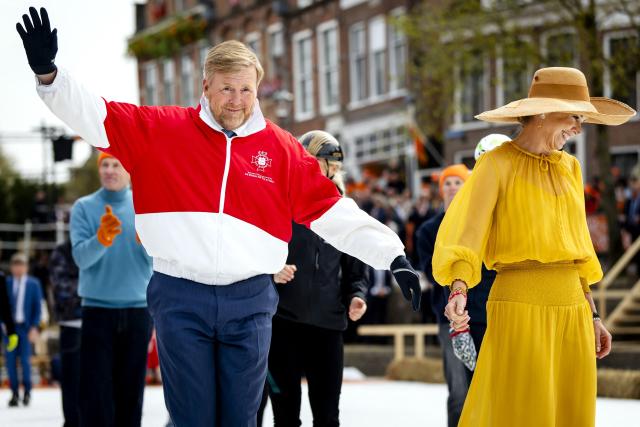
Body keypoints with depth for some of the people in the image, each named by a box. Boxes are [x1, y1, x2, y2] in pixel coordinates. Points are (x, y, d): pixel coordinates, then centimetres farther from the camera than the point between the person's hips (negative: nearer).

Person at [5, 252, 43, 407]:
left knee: (25, 360, -3)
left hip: (26, 327, -1)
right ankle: (14, 393, 9)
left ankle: (27, 392, 11)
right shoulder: (6, 283, 3)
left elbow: (37, 307, 3)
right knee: (11, 360, 0)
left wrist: (34, 327, -5)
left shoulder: (33, 284, 3)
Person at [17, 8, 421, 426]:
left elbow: (335, 212, 4)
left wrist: (392, 255, -2)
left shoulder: (282, 149, 4)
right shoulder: (161, 130, 1)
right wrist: (48, 73, -16)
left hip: (250, 302, 1)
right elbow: (94, 116, -1)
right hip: (179, 298, -1)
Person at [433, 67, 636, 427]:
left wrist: (592, 314, 18)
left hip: (572, 305, 6)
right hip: (520, 304, -6)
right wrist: (459, 288, -32)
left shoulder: (570, 167, 15)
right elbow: (468, 229, -16)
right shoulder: (498, 163, -4)